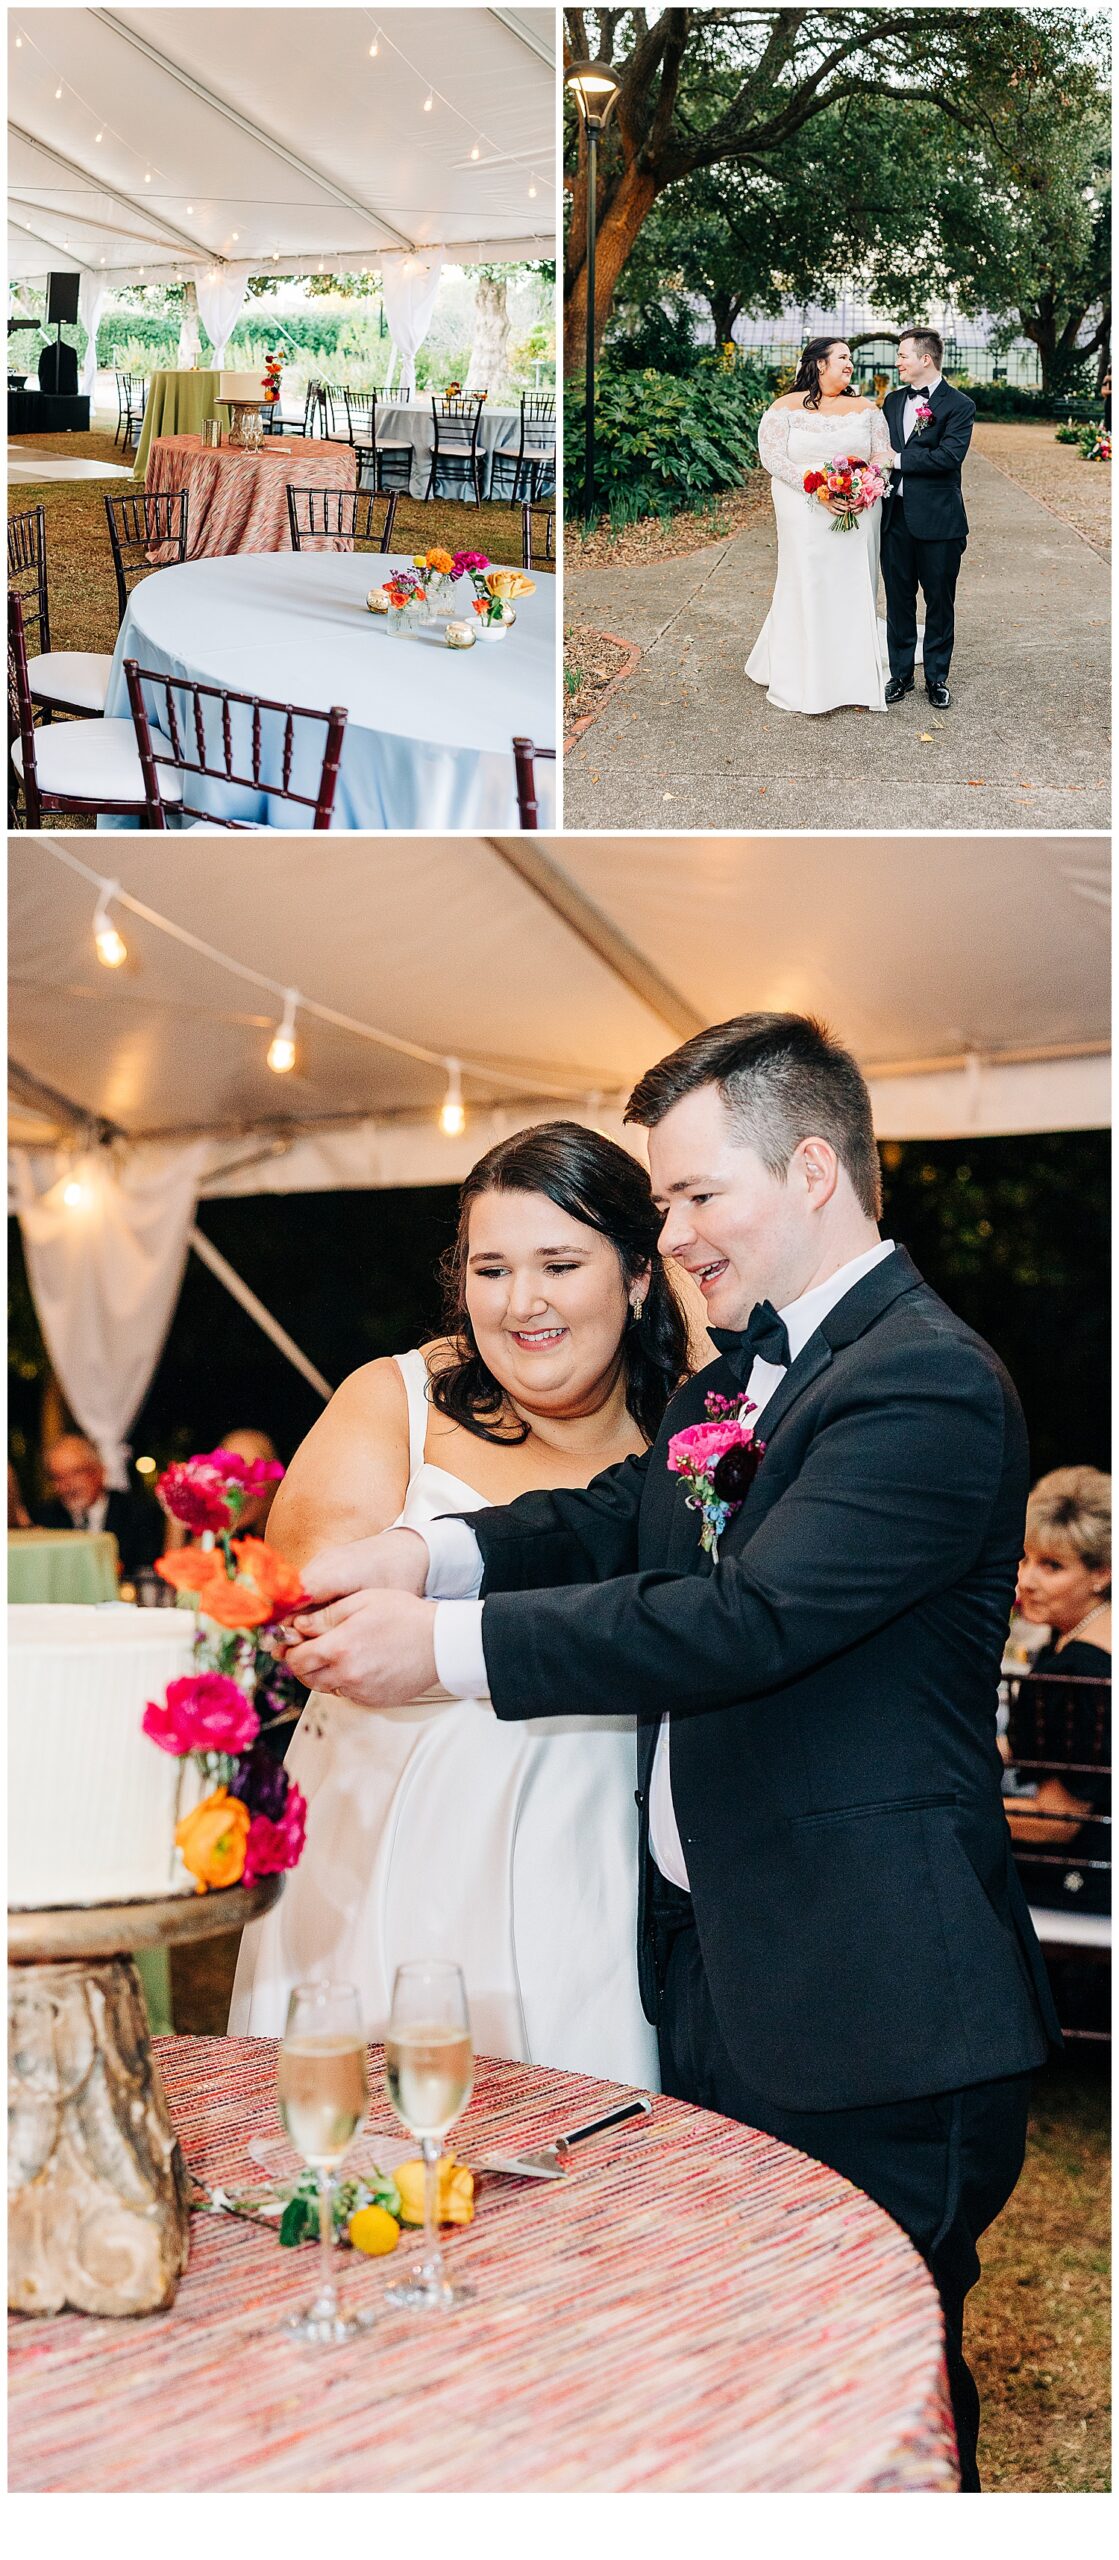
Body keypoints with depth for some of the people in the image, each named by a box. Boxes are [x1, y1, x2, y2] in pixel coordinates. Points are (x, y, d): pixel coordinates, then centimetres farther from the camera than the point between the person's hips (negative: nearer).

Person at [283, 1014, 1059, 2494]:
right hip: (715, 1968, 9)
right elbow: (622, 1517, 4)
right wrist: (425, 1556, -15)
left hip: (867, 2008, -9)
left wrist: (447, 1644, -24)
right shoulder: (745, 1370, 12)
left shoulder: (928, 1384, -20)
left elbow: (747, 1614, -28)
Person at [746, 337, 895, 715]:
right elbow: (773, 457, -9)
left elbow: (883, 456, 7)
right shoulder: (785, 409, 0)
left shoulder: (866, 410, 11)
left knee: (854, 591, 4)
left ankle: (854, 677, 11)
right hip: (805, 515, -3)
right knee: (806, 590, -3)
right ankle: (801, 680, 5)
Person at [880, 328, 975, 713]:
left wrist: (897, 460, -15)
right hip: (896, 516, 5)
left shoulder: (959, 405, -6)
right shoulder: (893, 401, 12)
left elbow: (948, 456, -18)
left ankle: (937, 678, 15)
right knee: (898, 599, 10)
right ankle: (900, 674, 20)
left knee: (940, 601, 5)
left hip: (937, 519, -5)